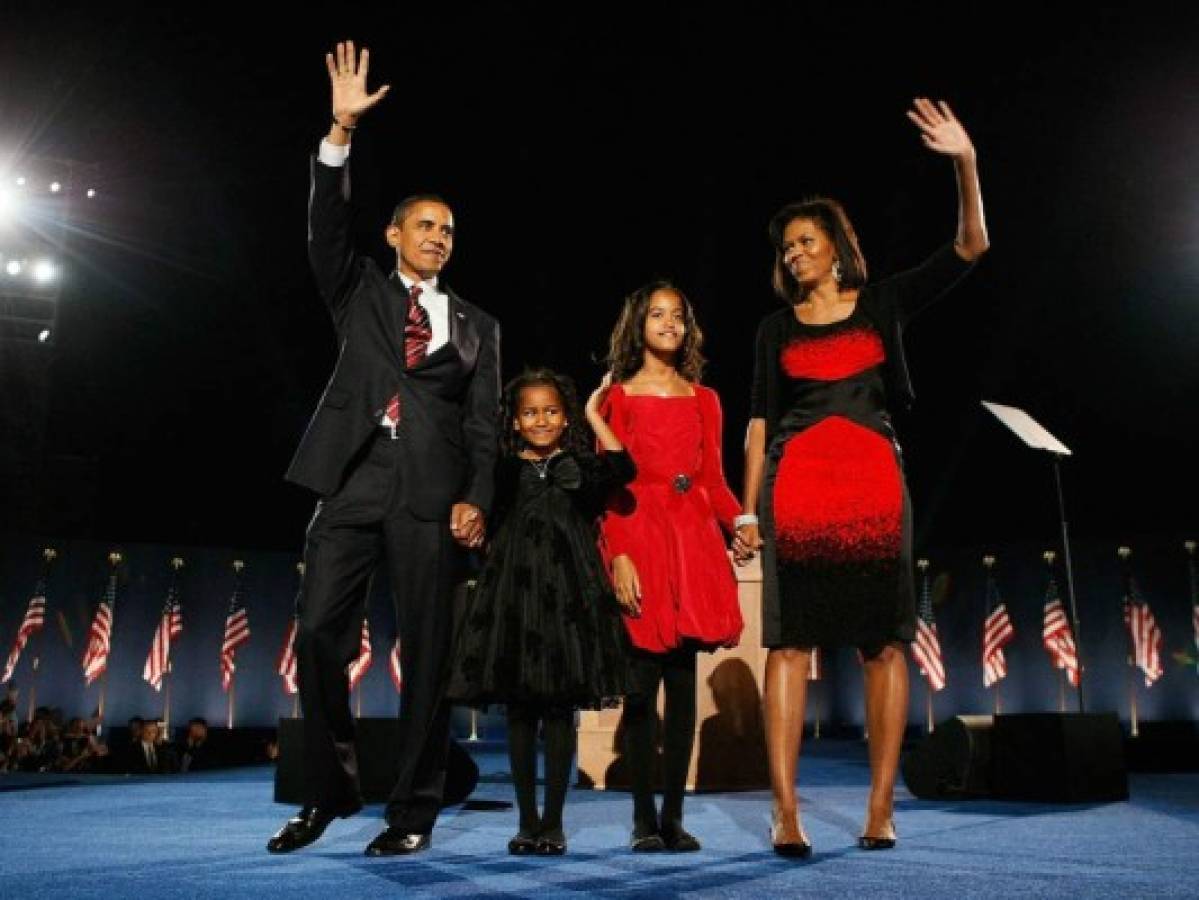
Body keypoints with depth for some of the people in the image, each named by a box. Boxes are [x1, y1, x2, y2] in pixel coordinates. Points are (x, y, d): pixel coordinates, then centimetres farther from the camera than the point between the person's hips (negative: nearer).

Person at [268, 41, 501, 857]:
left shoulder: (477, 326, 16)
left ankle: (415, 810, 10)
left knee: (426, 652, 0)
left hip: (431, 497, 0)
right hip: (353, 485, 1)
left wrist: (475, 500, -6)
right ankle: (331, 790, 13)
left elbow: (484, 426, 8)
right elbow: (327, 226, 0)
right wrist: (342, 130, -10)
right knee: (318, 635, -5)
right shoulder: (361, 291, 18)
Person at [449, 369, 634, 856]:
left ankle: (553, 822, 12)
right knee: (519, 711, 5)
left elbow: (622, 469, -13)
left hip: (566, 596, -1)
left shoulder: (578, 467, 7)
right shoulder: (504, 470, 10)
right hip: (514, 595, 2)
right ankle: (527, 820, 17)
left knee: (560, 710, 1)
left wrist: (595, 414, -6)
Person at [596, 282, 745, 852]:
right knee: (642, 682, -4)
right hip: (638, 537, -3)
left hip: (693, 539, 3)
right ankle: (643, 818, 6)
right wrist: (619, 556, -13)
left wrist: (740, 522, -8)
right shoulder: (616, 397, 7)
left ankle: (674, 815, 11)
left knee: (683, 681, 3)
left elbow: (713, 480, 11)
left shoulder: (704, 399, 16)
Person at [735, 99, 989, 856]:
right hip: (796, 486, 1)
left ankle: (881, 809, 6)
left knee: (885, 642, -1)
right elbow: (761, 420, 9)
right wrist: (747, 510, 2)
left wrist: (965, 163, -9)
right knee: (791, 643, -6)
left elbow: (971, 247, 3)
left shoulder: (885, 302, 11)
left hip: (875, 482, 0)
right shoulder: (777, 327, 14)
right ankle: (787, 812, -5)